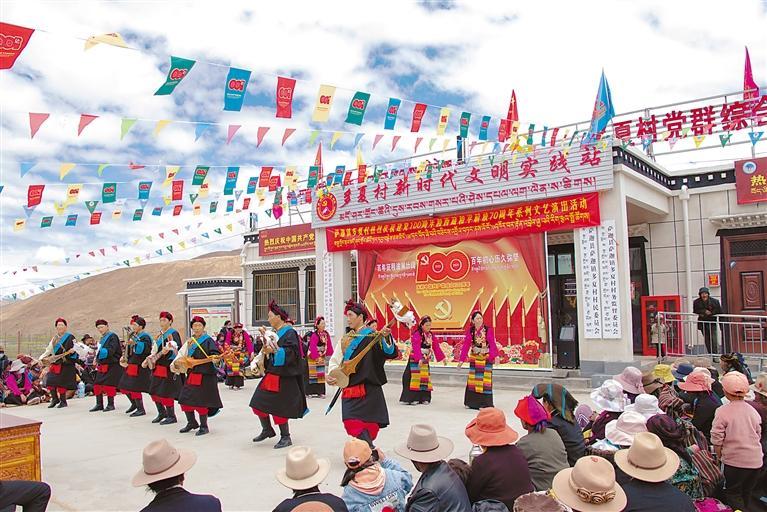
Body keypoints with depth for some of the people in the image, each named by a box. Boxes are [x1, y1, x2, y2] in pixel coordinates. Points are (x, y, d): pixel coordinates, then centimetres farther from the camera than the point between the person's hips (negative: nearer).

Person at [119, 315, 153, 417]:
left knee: (134, 388, -9)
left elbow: (145, 349, -27)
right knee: (124, 387, 15)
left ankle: (141, 409, 3)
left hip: (140, 366, -10)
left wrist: (135, 343, -33)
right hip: (131, 364, 10)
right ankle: (134, 404, 34)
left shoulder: (145, 336, -11)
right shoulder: (133, 335, 15)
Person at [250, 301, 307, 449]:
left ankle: (285, 437, 13)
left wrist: (275, 351, -29)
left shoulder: (289, 333, -12)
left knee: (278, 408, -3)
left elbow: (292, 353, -22)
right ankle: (267, 430, 28)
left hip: (283, 377, -9)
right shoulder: (274, 333, 13)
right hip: (271, 374, 9)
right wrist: (267, 351, 1)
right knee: (258, 403, 10)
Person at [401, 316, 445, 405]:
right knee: (415, 377, -10)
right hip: (415, 360, -7)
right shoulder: (416, 334, -18)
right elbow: (416, 348, -29)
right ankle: (411, 398, -6)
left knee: (425, 377, 11)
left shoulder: (431, 335, 5)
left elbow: (436, 347, 7)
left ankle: (424, 398, 19)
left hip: (425, 359, 7)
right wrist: (420, 359, -41)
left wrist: (442, 357, 3)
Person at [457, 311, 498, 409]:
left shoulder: (488, 330, -12)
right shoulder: (470, 331, -3)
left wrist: (495, 356, -35)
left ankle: (486, 404, 6)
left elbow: (492, 344, -20)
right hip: (474, 358, 3)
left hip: (486, 358, -3)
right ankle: (472, 403, 24)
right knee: (473, 380, 10)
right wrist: (461, 359, -7)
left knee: (485, 380, -3)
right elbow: (466, 345, -4)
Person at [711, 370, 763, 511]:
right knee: (746, 494, 21)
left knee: (733, 494, 8)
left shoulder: (722, 412, -15)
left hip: (734, 461, -5)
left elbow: (717, 440, -14)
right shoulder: (753, 411, 2)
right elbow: (758, 437, 13)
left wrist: (719, 457, 3)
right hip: (755, 461, 5)